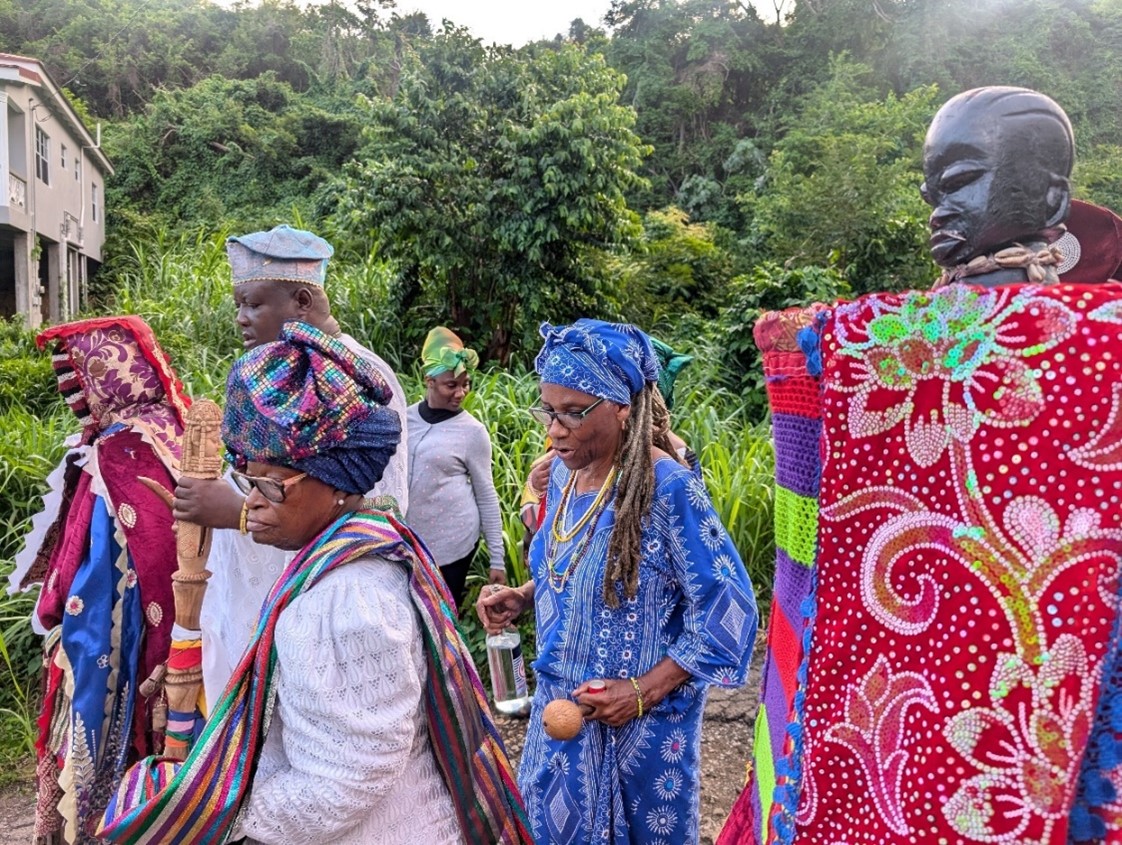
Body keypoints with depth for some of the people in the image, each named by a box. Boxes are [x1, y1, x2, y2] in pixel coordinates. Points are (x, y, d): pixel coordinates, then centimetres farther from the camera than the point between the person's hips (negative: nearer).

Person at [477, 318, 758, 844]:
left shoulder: (667, 488, -24)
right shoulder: (564, 471, -3)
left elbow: (729, 610, -20)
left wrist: (644, 691, -20)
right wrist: (523, 598, -5)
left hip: (642, 720, -6)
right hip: (562, 702, 6)